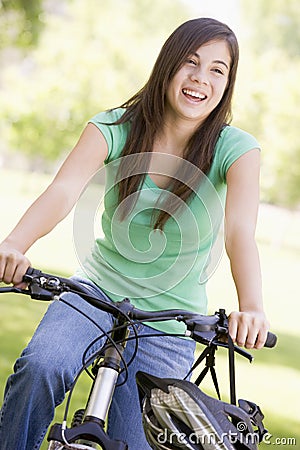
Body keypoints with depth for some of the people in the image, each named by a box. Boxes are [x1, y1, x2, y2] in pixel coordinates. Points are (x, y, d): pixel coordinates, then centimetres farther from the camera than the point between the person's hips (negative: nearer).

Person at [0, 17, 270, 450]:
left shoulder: (235, 149, -11)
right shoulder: (116, 127, -9)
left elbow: (240, 231, -27)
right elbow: (63, 190, -25)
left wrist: (251, 307, -46)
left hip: (167, 323, 0)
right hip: (99, 289, 1)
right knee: (40, 365, -28)